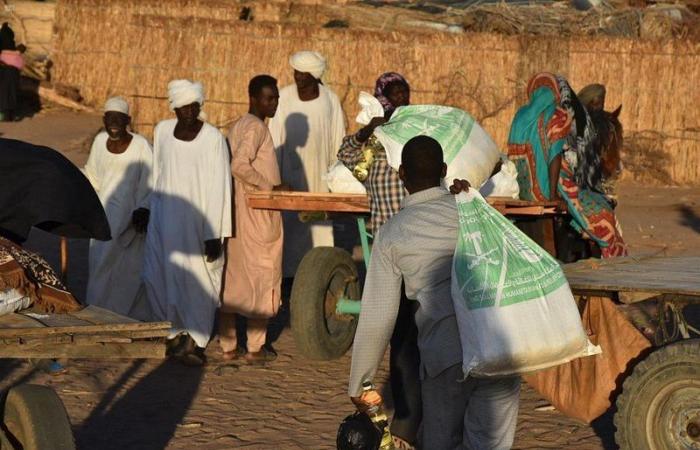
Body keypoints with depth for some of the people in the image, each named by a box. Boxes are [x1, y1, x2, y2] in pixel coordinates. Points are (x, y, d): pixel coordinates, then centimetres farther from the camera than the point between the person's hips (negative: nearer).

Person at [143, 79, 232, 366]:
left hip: (197, 218, -4)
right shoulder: (162, 131, 3)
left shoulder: (213, 138, -11)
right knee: (158, 276, 3)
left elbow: (219, 187, -11)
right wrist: (151, 211, 13)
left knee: (197, 279, 1)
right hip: (165, 216, 4)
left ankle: (195, 340, 14)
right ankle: (176, 333, 19)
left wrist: (214, 234, -13)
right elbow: (157, 174, 13)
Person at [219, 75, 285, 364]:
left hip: (235, 212, 9)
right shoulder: (256, 127, -14)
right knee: (262, 275, 1)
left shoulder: (238, 126, 14)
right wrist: (271, 186, -16)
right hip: (259, 215, -9)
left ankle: (228, 346, 14)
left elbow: (230, 165, 16)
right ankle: (255, 348, 6)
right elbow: (240, 165, -26)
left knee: (233, 276, 10)